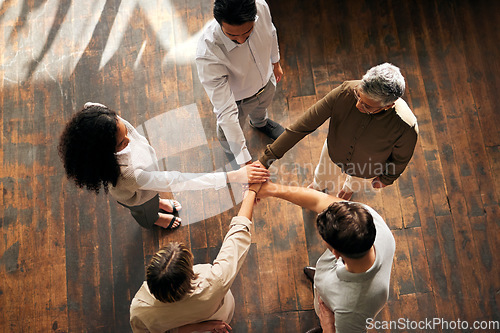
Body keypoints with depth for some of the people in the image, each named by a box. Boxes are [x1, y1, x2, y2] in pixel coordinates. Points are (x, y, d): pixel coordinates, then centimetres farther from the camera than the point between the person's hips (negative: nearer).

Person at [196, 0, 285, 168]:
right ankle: (228, 149, 67)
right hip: (238, 100, -4)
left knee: (261, 109, 39)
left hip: (267, 83, 4)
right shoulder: (208, 55, -47)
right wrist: (244, 161, -42)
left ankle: (260, 123, 77)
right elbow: (226, 112, -43)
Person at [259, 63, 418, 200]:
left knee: (356, 183, 37)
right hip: (334, 153, 1)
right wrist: (266, 159, -34)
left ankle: (349, 188, 75)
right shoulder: (345, 92, -41)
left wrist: (386, 179, 2)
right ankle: (318, 184, 73)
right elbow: (304, 125, -34)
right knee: (324, 177, 34)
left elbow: (400, 159, -19)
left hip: (366, 170, 0)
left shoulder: (406, 128, -43)